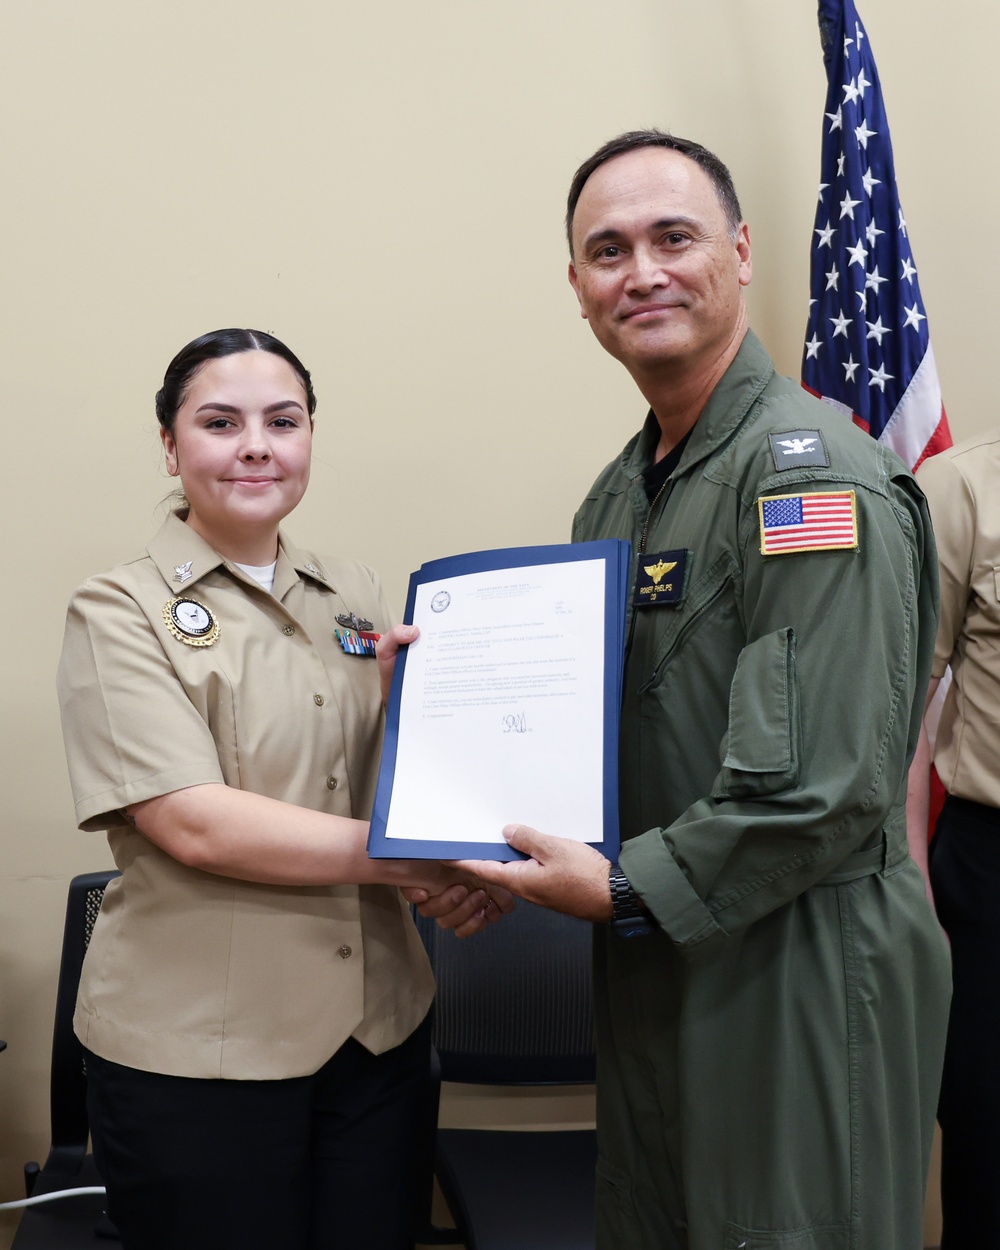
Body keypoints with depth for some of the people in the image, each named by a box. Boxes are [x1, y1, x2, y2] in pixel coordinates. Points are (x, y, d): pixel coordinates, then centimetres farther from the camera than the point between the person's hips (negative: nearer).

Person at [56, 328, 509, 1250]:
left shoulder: (357, 596, 8)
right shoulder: (122, 612, -7)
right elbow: (197, 825, -17)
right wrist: (411, 858, -18)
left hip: (378, 1025, 5)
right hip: (194, 1046, -4)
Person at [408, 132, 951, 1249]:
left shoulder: (813, 473, -18)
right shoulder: (617, 496, 10)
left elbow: (824, 789, -24)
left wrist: (627, 890, -17)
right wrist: (506, 861, 1)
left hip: (798, 980, -8)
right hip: (651, 978, 8)